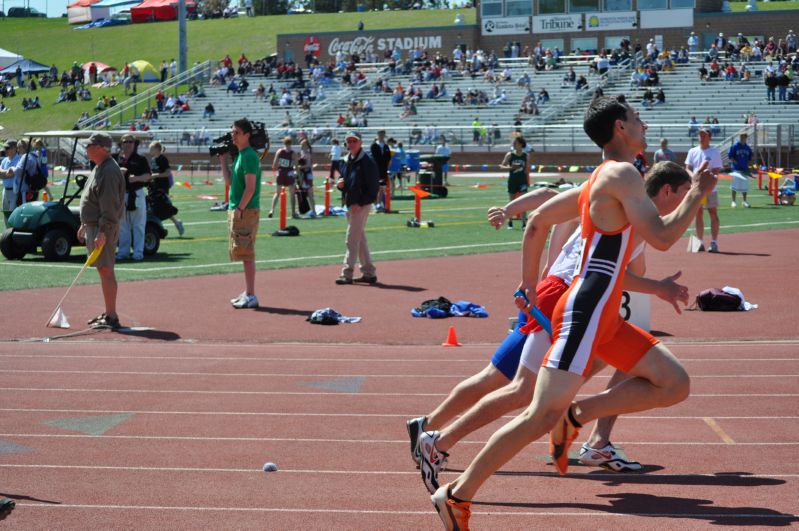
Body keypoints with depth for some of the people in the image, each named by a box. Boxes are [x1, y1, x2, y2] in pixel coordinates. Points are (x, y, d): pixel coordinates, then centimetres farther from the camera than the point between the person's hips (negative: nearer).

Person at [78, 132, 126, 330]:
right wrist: (84, 225, 24)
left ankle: (112, 317, -8)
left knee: (105, 271, -9)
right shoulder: (98, 168, 16)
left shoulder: (109, 171, -17)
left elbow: (110, 205, -23)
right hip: (93, 225, 10)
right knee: (104, 270, 13)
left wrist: (103, 231, -27)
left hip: (103, 229, -10)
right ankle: (108, 313, 20)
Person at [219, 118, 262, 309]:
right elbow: (229, 181, 19)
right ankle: (247, 293, 20)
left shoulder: (249, 156, -13)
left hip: (246, 211, -10)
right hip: (237, 210, 10)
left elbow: (250, 188, -19)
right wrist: (223, 161, 16)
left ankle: (251, 296, -6)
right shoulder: (240, 155, 16)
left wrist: (239, 209, -20)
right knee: (244, 254, 13)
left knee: (246, 254, -8)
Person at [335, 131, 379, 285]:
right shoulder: (345, 162, 13)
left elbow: (374, 186, -16)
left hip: (361, 206, -9)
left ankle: (347, 274, -7)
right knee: (360, 239, 13)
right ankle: (369, 273, 19)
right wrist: (339, 185, -2)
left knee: (352, 240, -9)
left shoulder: (367, 162, -12)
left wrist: (360, 203, -21)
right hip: (350, 205, 9)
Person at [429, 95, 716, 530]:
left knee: (674, 385, 8)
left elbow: (537, 221, 25)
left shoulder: (599, 180, 18)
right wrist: (697, 194, -4)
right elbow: (661, 238, -18)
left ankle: (574, 416, 6)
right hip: (585, 312, -10)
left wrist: (528, 286, 29)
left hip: (603, 317, 10)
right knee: (542, 417, -13)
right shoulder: (621, 174, -9)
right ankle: (457, 495, -7)